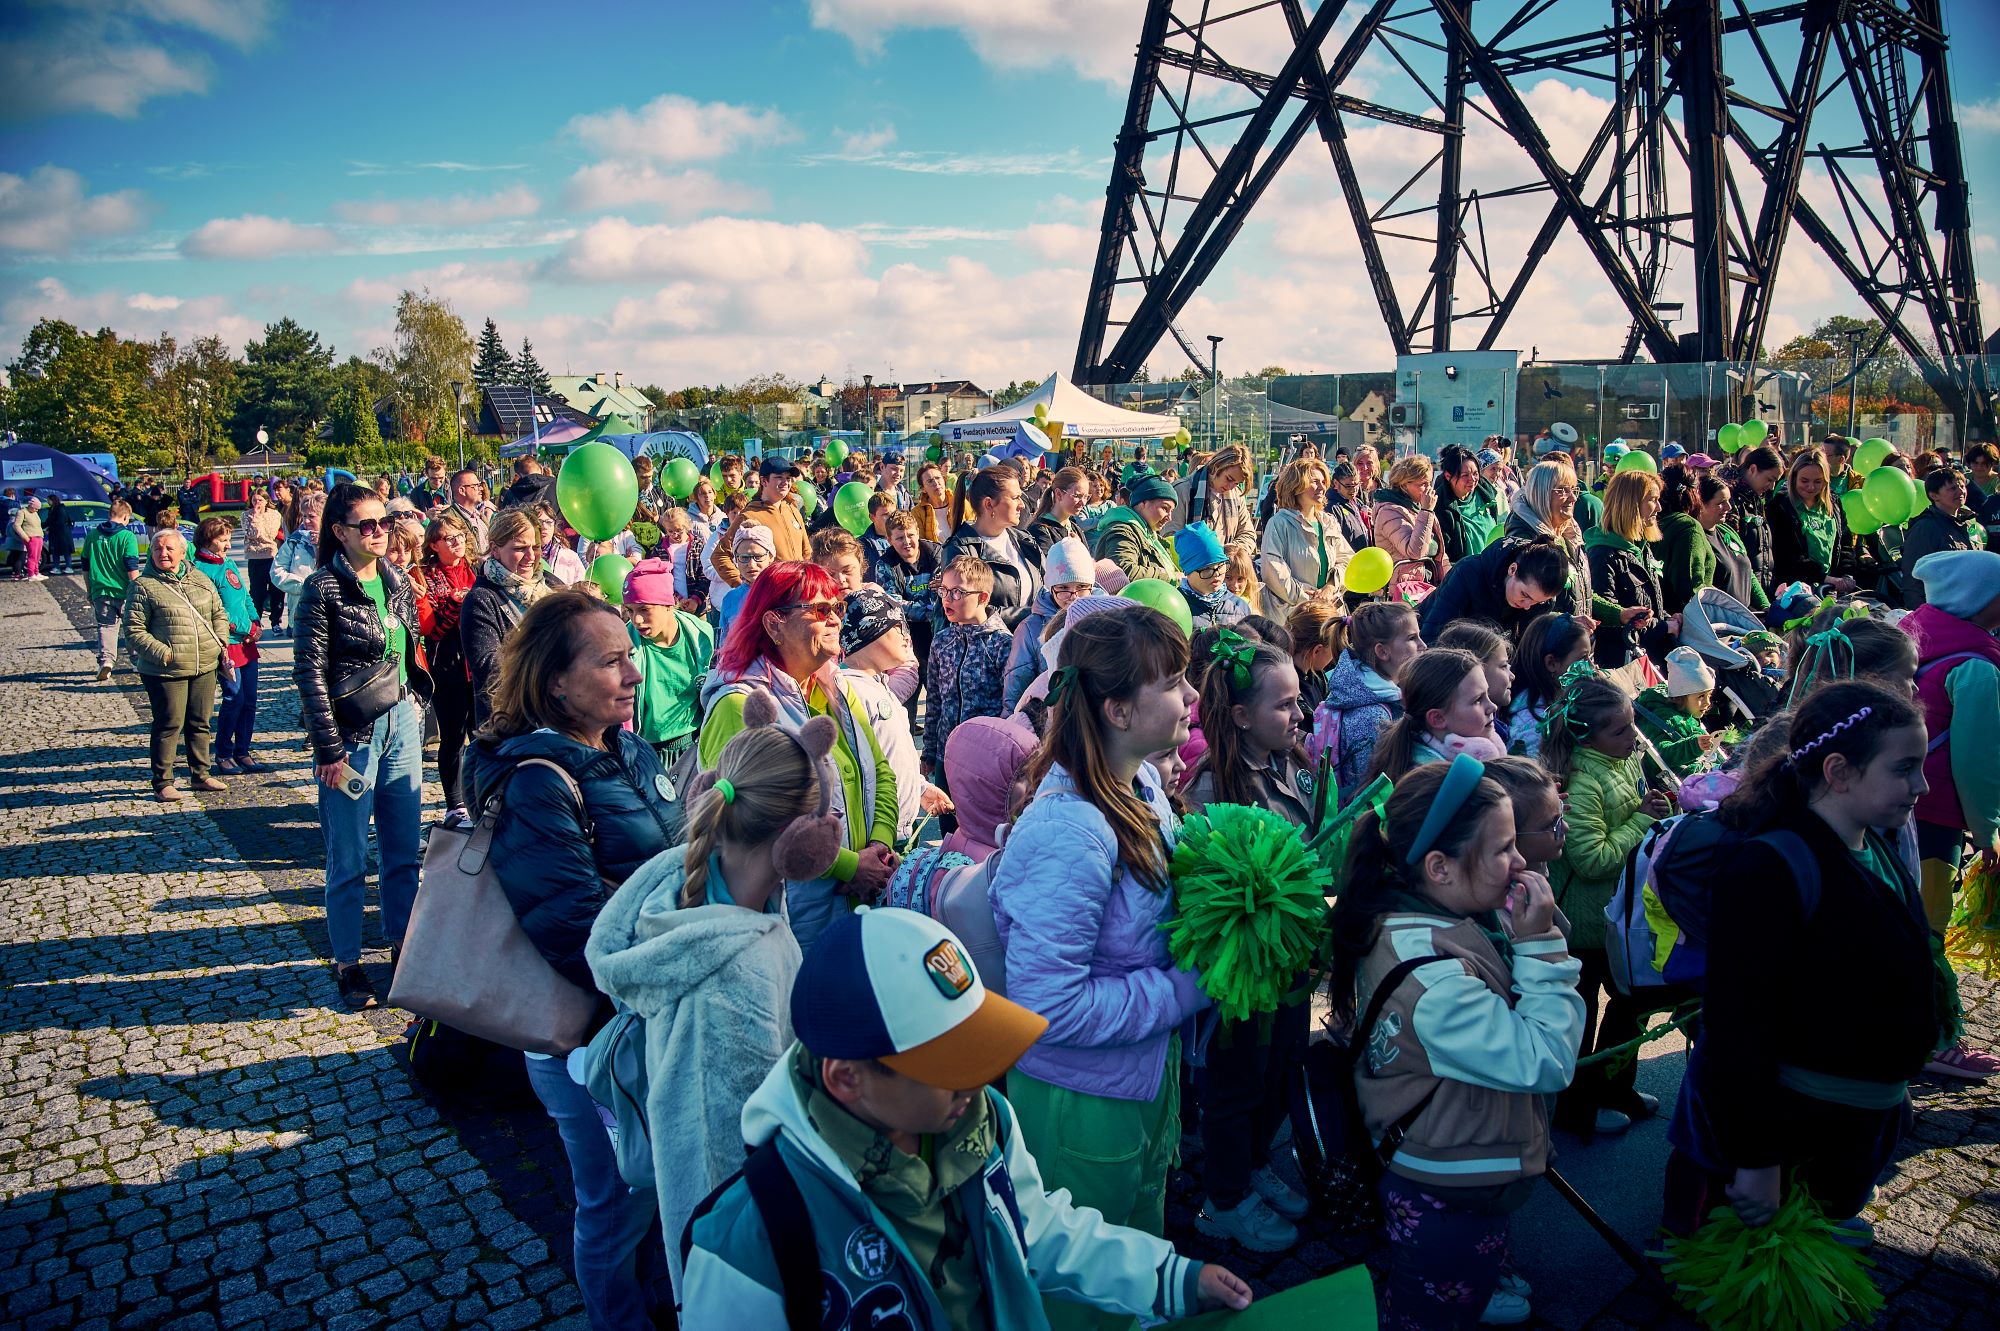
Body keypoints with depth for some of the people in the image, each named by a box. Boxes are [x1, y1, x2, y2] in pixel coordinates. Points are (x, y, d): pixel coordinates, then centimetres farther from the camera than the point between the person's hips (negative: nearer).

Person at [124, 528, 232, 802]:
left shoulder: (200, 581, 11)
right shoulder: (144, 586, -5)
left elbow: (219, 614, 20)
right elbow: (133, 630, -8)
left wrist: (221, 643, 5)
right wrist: (163, 654, -16)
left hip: (205, 667, 5)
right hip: (166, 671, -5)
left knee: (200, 723, 14)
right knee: (169, 725, 0)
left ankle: (200, 775, 27)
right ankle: (163, 782, 12)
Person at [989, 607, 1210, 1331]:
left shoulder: (1143, 782, -4)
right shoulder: (1070, 832, -31)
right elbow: (1048, 1005, -29)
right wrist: (1192, 987, -23)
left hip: (1150, 1076, 8)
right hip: (1083, 1107, -8)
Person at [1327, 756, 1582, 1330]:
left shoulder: (1397, 916, -6)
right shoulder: (1433, 981, -35)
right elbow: (1547, 1063, -26)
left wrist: (1521, 940, -8)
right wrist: (1539, 944, -24)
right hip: (1451, 1203, -8)